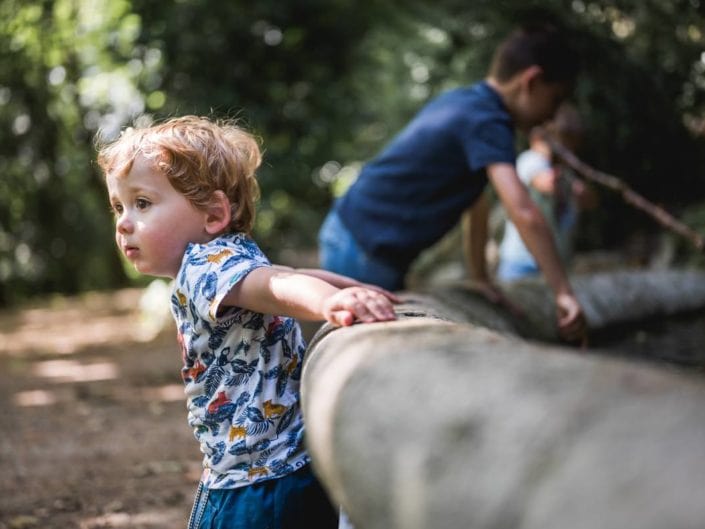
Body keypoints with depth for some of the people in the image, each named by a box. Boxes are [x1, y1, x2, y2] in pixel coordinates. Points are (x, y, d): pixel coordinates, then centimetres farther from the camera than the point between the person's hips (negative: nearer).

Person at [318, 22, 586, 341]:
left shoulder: (461, 102, 11)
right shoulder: (486, 122, -19)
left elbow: (473, 202, 15)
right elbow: (524, 213, -30)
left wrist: (480, 278, 18)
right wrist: (563, 292, -30)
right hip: (361, 253, -10)